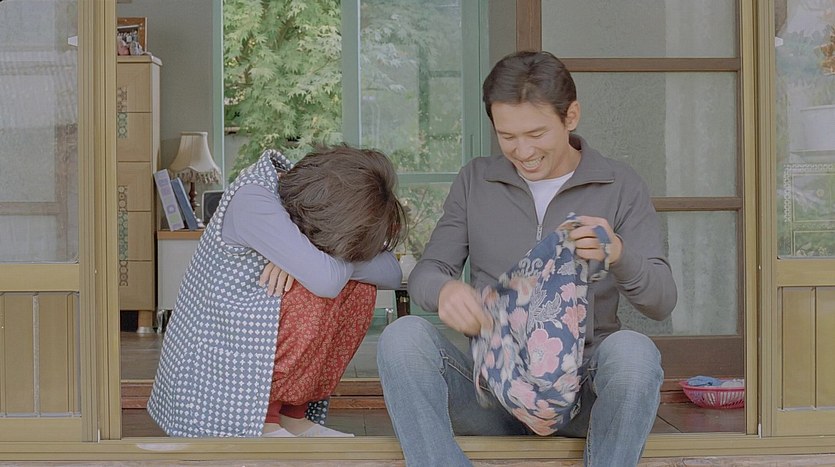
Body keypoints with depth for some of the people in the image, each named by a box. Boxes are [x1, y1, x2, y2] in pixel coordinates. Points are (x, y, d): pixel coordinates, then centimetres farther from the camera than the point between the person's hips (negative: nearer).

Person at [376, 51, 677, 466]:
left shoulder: (621, 186, 6)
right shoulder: (476, 181, 12)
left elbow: (661, 303, -1)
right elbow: (426, 272, 8)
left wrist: (618, 255, -24)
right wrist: (444, 289, -18)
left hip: (581, 387, -1)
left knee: (632, 350, -34)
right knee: (404, 335, -26)